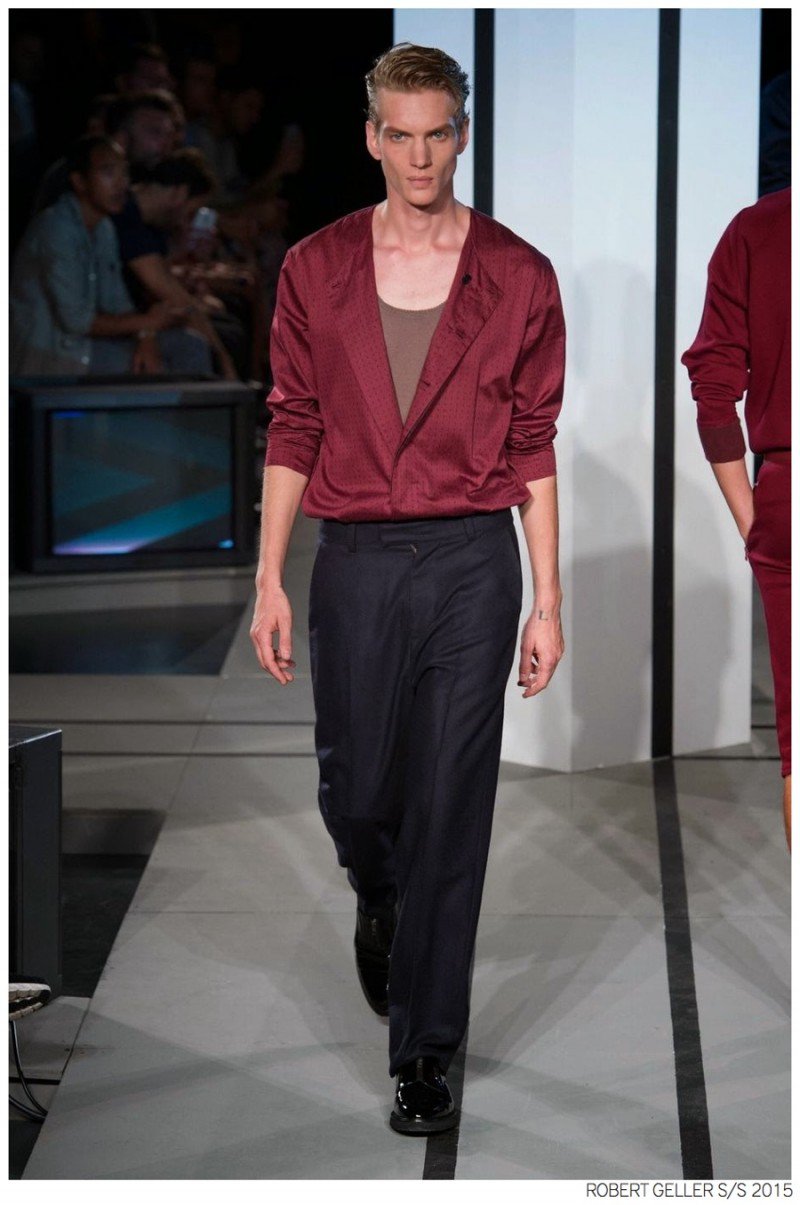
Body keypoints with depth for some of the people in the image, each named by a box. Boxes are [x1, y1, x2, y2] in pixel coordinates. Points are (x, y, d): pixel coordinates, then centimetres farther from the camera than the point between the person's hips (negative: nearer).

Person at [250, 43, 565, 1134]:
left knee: (449, 810, -1)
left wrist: (547, 601, 0)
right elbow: (293, 431, 6)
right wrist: (270, 579, 2)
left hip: (472, 563, -1)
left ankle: (425, 1051, 9)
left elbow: (533, 450, 3)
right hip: (356, 561, 2)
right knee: (355, 794, 9)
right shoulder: (317, 269, 4)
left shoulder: (519, 278, 1)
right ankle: (381, 900, 46)